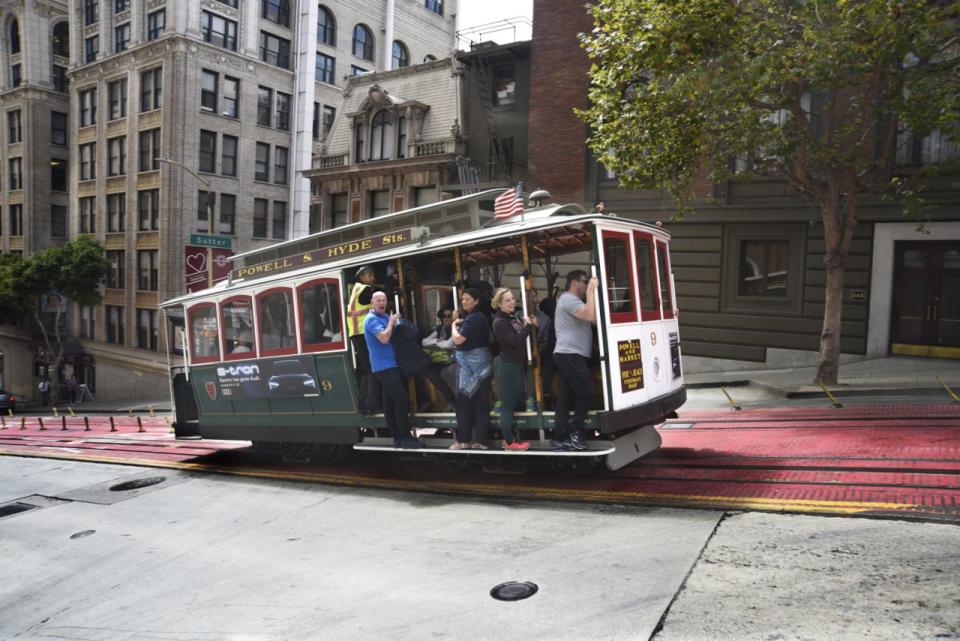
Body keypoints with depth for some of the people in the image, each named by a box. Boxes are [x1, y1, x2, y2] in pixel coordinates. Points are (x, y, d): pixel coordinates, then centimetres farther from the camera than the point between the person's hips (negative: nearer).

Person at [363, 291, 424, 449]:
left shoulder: (385, 317, 16)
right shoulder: (372, 319, -13)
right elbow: (384, 338, -28)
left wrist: (394, 323, 3)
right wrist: (391, 322, -15)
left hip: (389, 365, 10)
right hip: (385, 366, -9)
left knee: (390, 401, 10)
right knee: (401, 399, -12)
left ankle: (397, 436, 14)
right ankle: (405, 437, -9)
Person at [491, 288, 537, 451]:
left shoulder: (515, 316, 10)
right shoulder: (499, 322, -15)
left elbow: (524, 337, 18)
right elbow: (516, 341, -24)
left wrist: (533, 325, 1)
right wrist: (528, 325, -13)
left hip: (519, 365, 9)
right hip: (509, 366, -9)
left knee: (515, 402, 14)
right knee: (508, 404, -3)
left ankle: (509, 438, 22)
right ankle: (509, 442, 4)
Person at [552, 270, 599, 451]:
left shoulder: (572, 301, 24)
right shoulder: (569, 300, -11)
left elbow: (594, 320, 19)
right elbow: (591, 316, -26)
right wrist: (591, 291, -18)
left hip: (569, 356, 11)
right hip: (570, 355, -11)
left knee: (566, 397, 8)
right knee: (587, 393, -8)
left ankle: (560, 439, 8)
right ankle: (575, 432, 3)